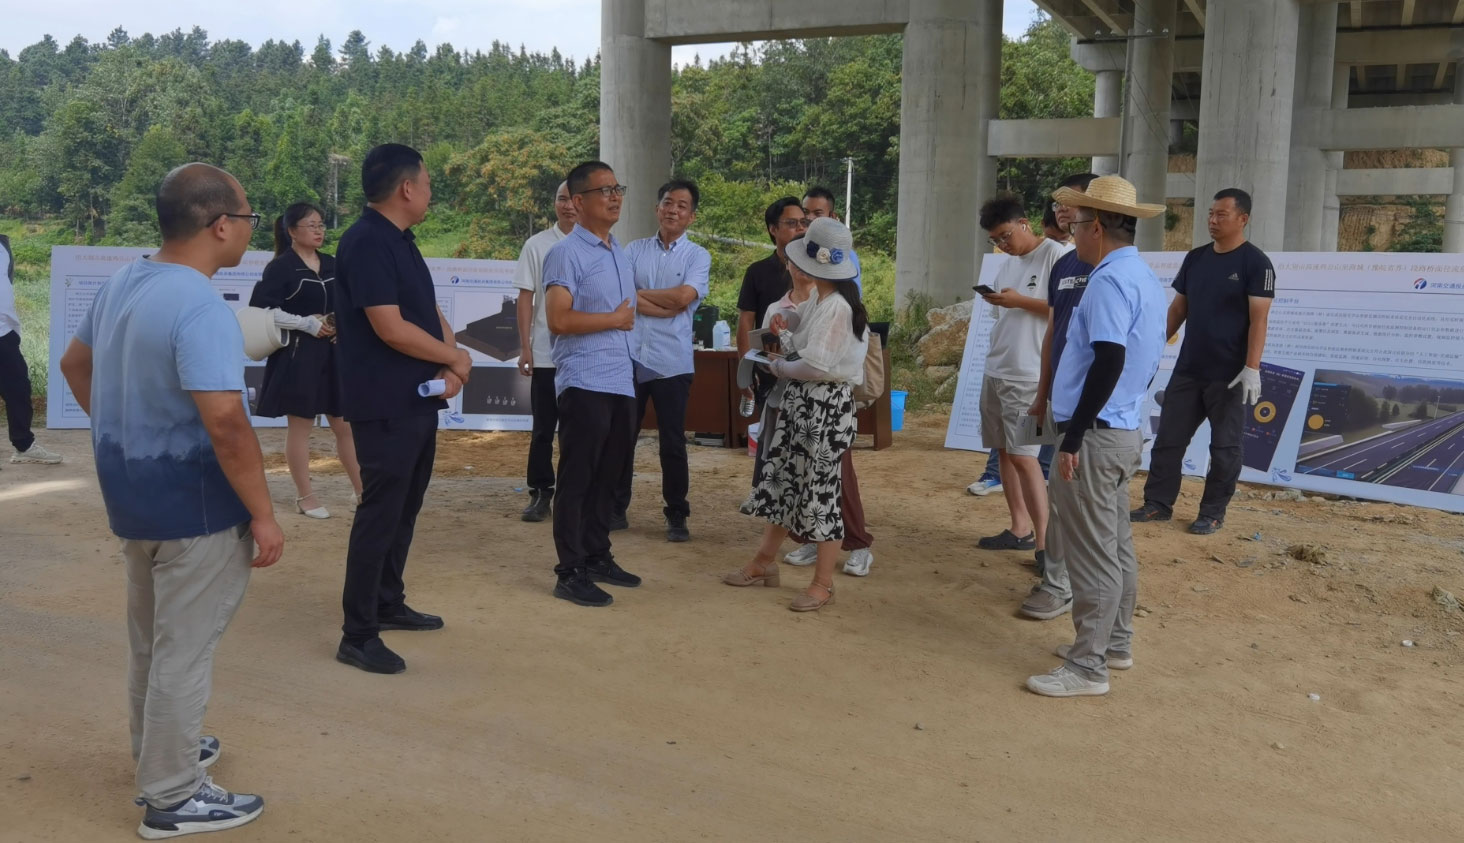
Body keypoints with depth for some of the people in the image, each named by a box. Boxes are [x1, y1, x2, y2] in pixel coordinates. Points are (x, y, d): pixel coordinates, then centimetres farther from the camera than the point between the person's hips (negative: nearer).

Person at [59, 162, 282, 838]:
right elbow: (226, 426, -31)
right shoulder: (201, 308, -25)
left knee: (150, 638, 24)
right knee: (183, 650, 4)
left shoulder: (122, 283, 5)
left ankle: (159, 752, 42)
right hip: (191, 504, -9)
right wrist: (263, 515, -22)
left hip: (129, 491, 9)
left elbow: (74, 364, 19)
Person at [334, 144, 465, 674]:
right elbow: (391, 328, -24)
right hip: (386, 406, -10)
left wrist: (451, 367, -5)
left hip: (419, 401, 10)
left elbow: (431, 312, 13)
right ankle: (358, 635, 4)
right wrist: (455, 357, -10)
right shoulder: (366, 243, -18)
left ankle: (389, 604, 32)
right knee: (380, 512, -5)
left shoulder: (401, 241, 13)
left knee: (405, 507, 18)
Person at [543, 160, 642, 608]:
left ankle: (597, 556, 26)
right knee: (576, 479, -1)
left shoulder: (620, 253, 16)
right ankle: (570, 572, 7)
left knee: (608, 477, 14)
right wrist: (615, 319, -11)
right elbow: (559, 320, -20)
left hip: (622, 383, 8)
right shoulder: (566, 254, -10)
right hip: (586, 384, -8)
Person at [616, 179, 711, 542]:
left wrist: (639, 294, -3)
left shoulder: (698, 256, 3)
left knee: (673, 443, 4)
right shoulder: (634, 250, 8)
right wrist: (667, 307, -12)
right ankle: (616, 509, 21)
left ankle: (677, 516, 14)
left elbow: (683, 296, -12)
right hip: (630, 357, 2)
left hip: (672, 362, -2)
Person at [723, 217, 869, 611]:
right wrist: (785, 326, 7)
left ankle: (823, 584, 11)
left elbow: (816, 367, -24)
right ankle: (764, 563, 30)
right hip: (801, 401, 10)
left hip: (825, 406, -10)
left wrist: (779, 367, -6)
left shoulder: (836, 307, -20)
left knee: (818, 491, -1)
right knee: (781, 479, 16)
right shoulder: (817, 298, 9)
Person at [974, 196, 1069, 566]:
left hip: (1028, 375, -9)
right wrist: (994, 300, 2)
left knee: (1023, 455, -12)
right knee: (1004, 450, 10)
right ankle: (1020, 528, 20)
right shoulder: (1008, 264, 16)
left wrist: (1020, 301, -18)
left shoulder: (1056, 255, -9)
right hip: (995, 371, 9)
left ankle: (1044, 542, -8)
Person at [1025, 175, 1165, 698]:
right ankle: (1115, 644, 30)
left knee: (1091, 553, -3)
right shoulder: (1143, 278, 14)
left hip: (1095, 434, -10)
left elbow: (1108, 363, -25)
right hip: (1124, 430, 10)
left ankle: (1087, 668, 4)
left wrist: (1072, 439, -23)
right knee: (1115, 545, 18)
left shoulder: (1110, 280, -17)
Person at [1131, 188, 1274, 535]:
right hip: (1187, 369, 6)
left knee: (1224, 446, 5)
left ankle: (1212, 513, 14)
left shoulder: (1255, 263, -8)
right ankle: (1157, 504, 17)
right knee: (1168, 438, 8)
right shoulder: (1195, 258, 9)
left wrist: (1252, 369, -22)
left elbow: (1258, 319, -14)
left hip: (1228, 374, -6)